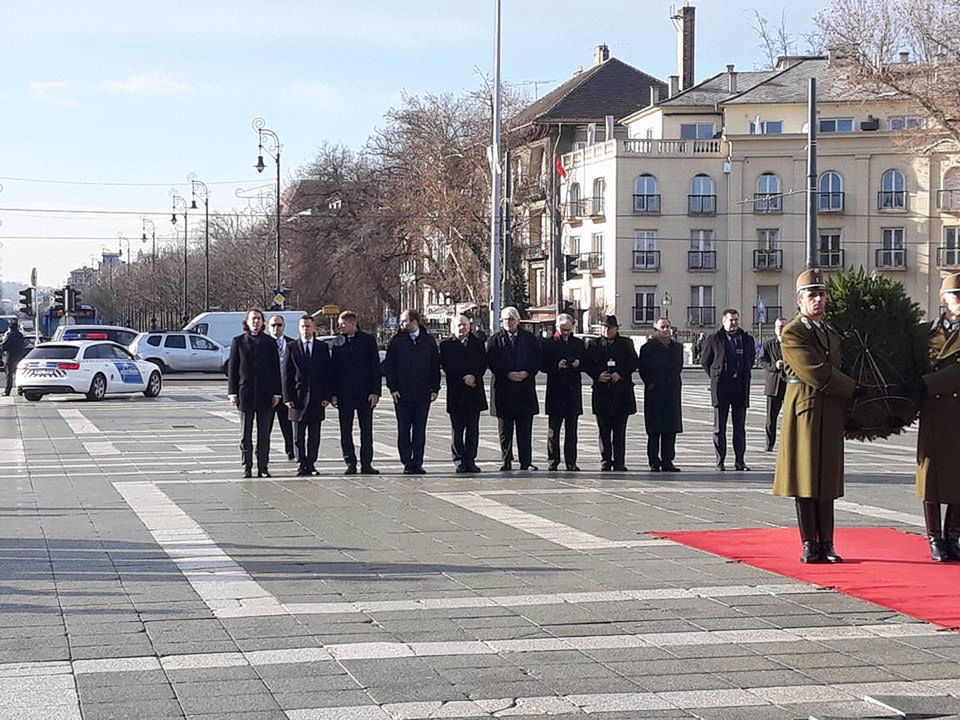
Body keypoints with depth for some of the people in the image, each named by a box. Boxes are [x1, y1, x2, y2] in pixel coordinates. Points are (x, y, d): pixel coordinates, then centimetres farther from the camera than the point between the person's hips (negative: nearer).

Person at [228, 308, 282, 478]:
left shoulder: (270, 342, 6)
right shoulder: (238, 341, 4)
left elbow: (276, 369, 5)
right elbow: (232, 368, 3)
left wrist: (277, 393, -1)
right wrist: (232, 392, -4)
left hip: (265, 394, 1)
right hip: (245, 393, -1)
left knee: (264, 434, 4)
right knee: (246, 434, 4)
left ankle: (263, 467, 9)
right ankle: (247, 467, 9)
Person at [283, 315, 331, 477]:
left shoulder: (323, 347, 6)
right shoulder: (292, 347, 3)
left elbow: (327, 373, 5)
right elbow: (287, 375, 1)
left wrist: (326, 396, -3)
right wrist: (288, 397, -6)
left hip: (317, 398, 1)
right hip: (298, 397, -1)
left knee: (314, 435, 4)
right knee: (298, 436, 2)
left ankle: (311, 464, 11)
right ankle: (301, 464, 8)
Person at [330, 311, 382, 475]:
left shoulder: (368, 340, 0)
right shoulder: (338, 342, 5)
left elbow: (375, 367, 0)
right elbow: (333, 368, 6)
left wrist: (375, 392, -7)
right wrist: (333, 393, -1)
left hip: (365, 393, -2)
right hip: (344, 394, 2)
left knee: (366, 430, 2)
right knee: (345, 431, 3)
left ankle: (366, 464, 6)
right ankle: (350, 463, 9)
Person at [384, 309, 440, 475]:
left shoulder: (429, 341, 4)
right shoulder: (396, 341, 2)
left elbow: (435, 366, 7)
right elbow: (389, 366, 3)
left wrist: (435, 388, 1)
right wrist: (393, 388, -5)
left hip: (423, 393, 1)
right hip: (402, 394, 0)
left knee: (420, 430, 4)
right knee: (404, 430, 1)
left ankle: (417, 463, 9)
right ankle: (407, 463, 7)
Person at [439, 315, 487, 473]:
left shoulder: (477, 343, 11)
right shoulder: (446, 345, 3)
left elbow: (483, 364, 2)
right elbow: (446, 366, -6)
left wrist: (474, 377, -16)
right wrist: (463, 379, -14)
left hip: (474, 391, 2)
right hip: (455, 392, -2)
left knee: (473, 429, 2)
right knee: (457, 429, 0)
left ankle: (470, 460, 6)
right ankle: (459, 461, 5)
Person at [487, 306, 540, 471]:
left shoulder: (530, 338, 9)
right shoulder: (495, 340, 4)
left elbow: (537, 360, 5)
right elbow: (491, 362, -3)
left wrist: (526, 373, -11)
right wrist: (507, 374, -14)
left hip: (525, 388, 1)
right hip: (503, 388, -1)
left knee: (525, 429, 1)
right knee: (505, 430, 3)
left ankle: (526, 462, 5)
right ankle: (506, 462, 9)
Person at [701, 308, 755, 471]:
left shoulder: (747, 339, 8)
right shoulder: (714, 339, 0)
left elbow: (751, 358, 23)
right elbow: (705, 361, 9)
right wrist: (715, 377, 7)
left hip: (741, 388, 2)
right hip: (721, 388, -2)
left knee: (740, 427, 5)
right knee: (719, 428, 1)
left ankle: (740, 461, 9)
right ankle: (720, 462, 5)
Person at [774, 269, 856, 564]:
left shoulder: (832, 334, 18)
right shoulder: (792, 333, -8)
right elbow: (816, 374, -16)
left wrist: (846, 409, 12)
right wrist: (854, 390, -8)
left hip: (831, 415, 6)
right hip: (805, 412, -6)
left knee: (827, 481, 6)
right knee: (805, 480, -2)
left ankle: (826, 545, 9)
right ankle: (810, 545, 4)